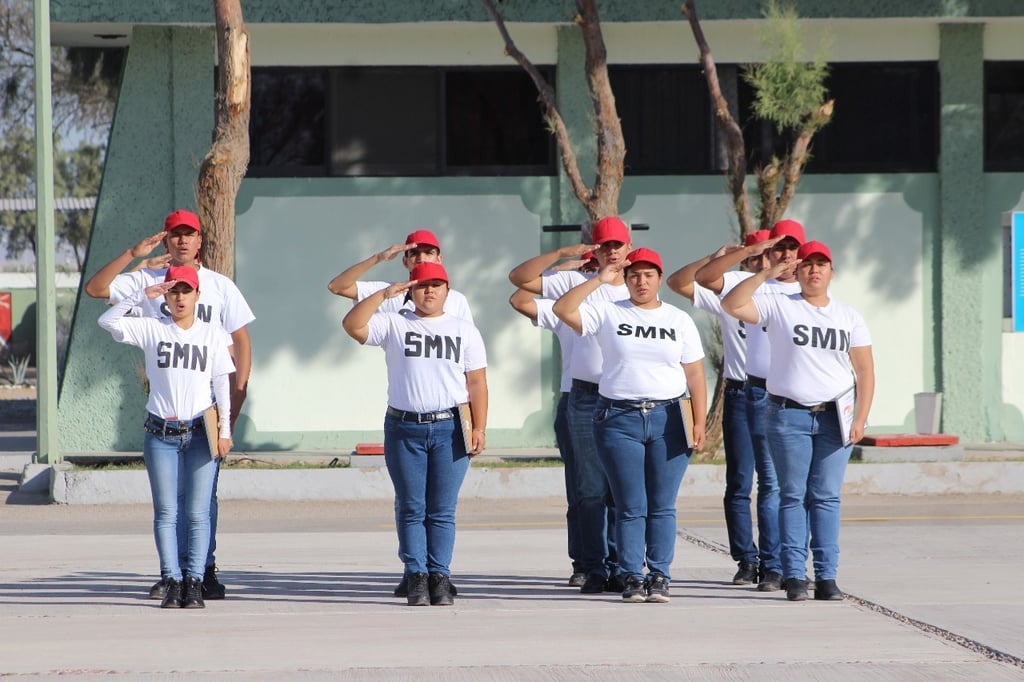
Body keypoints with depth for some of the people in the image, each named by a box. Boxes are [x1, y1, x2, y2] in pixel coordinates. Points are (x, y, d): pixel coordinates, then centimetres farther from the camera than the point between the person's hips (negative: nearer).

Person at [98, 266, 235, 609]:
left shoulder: (213, 335, 9)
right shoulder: (151, 330, 6)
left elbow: (222, 385, 7)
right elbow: (108, 321, -6)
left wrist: (224, 429, 0)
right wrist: (142, 295, -11)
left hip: (200, 432, 0)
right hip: (160, 434, 0)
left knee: (197, 513, -4)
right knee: (166, 512, -1)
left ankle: (194, 581, -3)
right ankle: (172, 581, 0)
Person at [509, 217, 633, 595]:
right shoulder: (576, 283, 5)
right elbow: (519, 277, 0)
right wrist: (564, 253, -8)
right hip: (587, 397, -1)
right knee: (591, 489, 0)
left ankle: (619, 568, 5)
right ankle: (594, 570, 3)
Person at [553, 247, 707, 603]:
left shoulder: (679, 320, 10)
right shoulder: (608, 313, 6)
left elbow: (695, 374, 7)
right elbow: (563, 309, -7)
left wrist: (699, 422, -2)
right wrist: (599, 280, -9)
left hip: (667, 417, 1)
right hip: (619, 419, -1)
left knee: (662, 506, 0)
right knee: (631, 506, -1)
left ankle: (659, 577, 5)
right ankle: (632, 577, 3)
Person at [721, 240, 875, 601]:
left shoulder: (850, 317, 12)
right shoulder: (779, 306, 4)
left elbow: (865, 371, 10)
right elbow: (732, 304, -8)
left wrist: (861, 418, 0)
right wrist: (767, 274, -12)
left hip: (834, 418, 2)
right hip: (788, 415, -2)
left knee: (827, 497, 0)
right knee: (793, 496, -1)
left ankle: (827, 575, 1)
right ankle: (794, 575, 0)